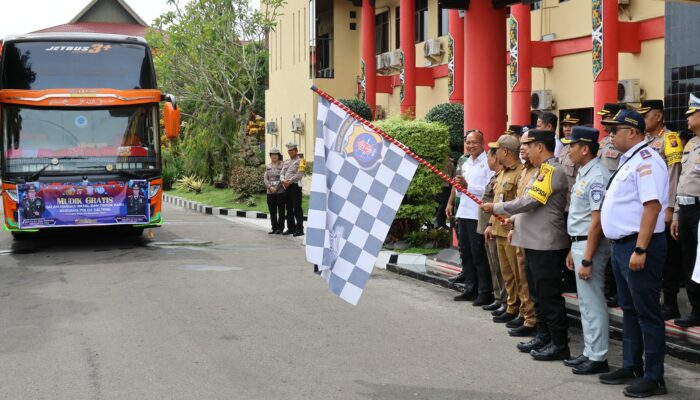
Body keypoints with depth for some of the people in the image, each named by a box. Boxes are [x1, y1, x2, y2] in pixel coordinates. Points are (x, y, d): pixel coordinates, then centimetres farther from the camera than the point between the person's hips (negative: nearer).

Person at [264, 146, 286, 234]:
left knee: (281, 211, 0)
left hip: (280, 192, -5)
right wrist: (270, 187, -10)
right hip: (270, 192, 5)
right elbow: (265, 178, 7)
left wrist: (276, 188, -14)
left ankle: (280, 228, 6)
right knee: (272, 211, 6)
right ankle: (274, 228, 13)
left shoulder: (282, 165, -2)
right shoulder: (268, 166, 12)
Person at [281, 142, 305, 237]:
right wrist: (283, 180, -10)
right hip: (286, 187, 8)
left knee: (297, 208, -9)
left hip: (295, 186, -8)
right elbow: (282, 173, 12)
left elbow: (300, 174, -14)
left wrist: (289, 181, -17)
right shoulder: (286, 162, 19)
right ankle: (291, 228, 18)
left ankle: (300, 229, -8)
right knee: (289, 208, 11)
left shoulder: (300, 161, -3)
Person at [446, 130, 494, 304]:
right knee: (466, 253, 14)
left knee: (479, 255, -4)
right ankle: (470, 289, 24)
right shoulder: (465, 163, 16)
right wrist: (450, 203, 9)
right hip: (463, 213, 8)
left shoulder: (488, 163, -10)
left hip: (478, 216, -8)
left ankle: (485, 292, 4)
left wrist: (468, 186, -22)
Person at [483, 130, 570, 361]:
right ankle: (543, 337, 26)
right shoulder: (543, 171, 17)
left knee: (549, 297, -5)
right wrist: (515, 224, 12)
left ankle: (560, 345, 2)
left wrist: (496, 208, -12)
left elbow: (530, 201, -21)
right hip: (534, 243, 10)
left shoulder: (552, 171, -15)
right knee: (538, 294, 17)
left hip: (546, 244, -10)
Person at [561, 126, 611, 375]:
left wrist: (587, 260, -22)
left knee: (593, 302, -3)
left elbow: (596, 222, -21)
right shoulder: (582, 173, 13)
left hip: (591, 244, -10)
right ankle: (589, 353, 25)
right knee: (585, 302, 15)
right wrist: (573, 251, 19)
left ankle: (598, 358, 5)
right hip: (579, 242, 10)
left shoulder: (597, 177, -18)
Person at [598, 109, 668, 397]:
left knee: (647, 313, -3)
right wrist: (623, 247, 19)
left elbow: (652, 206, -23)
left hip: (638, 246, -10)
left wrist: (640, 250, -27)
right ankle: (631, 366, 29)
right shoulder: (629, 161, 16)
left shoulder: (646, 160, -16)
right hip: (621, 244, 10)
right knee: (629, 309, 18)